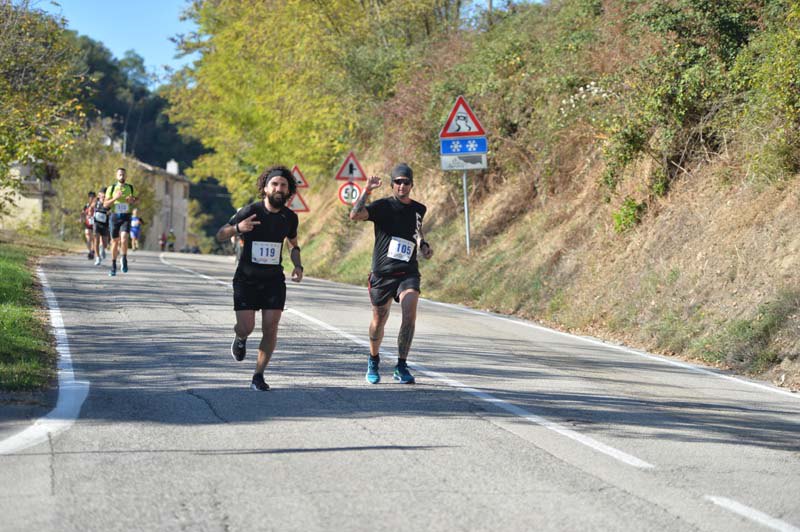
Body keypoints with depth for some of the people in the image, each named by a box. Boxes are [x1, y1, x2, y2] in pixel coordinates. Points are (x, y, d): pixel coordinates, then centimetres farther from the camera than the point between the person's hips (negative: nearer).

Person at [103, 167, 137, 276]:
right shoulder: (111, 188, 1)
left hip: (126, 217, 0)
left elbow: (134, 200, 20)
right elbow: (105, 204, -2)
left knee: (124, 238, -24)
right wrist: (115, 198, -17)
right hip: (115, 217, 1)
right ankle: (113, 266, 21)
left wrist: (131, 200, -4)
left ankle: (124, 259, -3)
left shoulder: (130, 188, 5)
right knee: (115, 242, 8)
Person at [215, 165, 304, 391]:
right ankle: (240, 339, 30)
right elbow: (220, 235, -6)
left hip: (274, 281, 2)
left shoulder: (289, 217, 1)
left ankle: (258, 376, 5)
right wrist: (237, 228, -27)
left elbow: (293, 245, 19)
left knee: (270, 328, -9)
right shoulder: (250, 212, -12)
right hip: (246, 279, -2)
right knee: (246, 328, -9)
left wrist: (298, 266, 0)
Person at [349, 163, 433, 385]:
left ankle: (401, 366, -10)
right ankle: (373, 361, 37)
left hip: (408, 273, 2)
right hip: (382, 273, -2)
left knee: (410, 313, -20)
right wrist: (367, 190, -26)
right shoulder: (382, 206, -5)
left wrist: (424, 246, 11)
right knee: (379, 321, 10)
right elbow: (355, 215, -22)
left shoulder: (419, 210, 9)